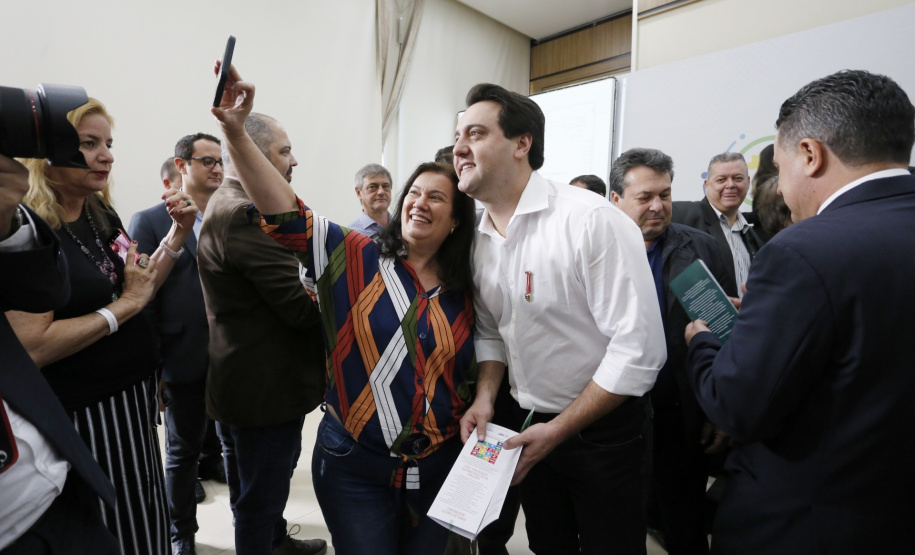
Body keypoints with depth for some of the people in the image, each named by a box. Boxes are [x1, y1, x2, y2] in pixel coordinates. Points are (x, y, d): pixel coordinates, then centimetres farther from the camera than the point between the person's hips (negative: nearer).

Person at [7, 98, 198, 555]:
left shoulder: (101, 213, 4)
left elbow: (141, 285, 13)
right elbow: (32, 347, -25)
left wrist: (178, 233, 0)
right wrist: (125, 304, -19)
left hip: (135, 397, 7)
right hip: (85, 414, -7)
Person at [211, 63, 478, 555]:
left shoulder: (464, 296, 0)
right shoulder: (356, 260, -7)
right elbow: (288, 216, -19)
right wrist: (236, 132, -27)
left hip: (436, 469, 3)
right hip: (353, 465, -2)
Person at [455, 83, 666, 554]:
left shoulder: (593, 221, -22)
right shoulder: (479, 239, -1)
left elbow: (639, 350, -24)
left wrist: (558, 430, -19)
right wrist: (485, 397, -8)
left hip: (603, 427, -5)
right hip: (529, 426, 6)